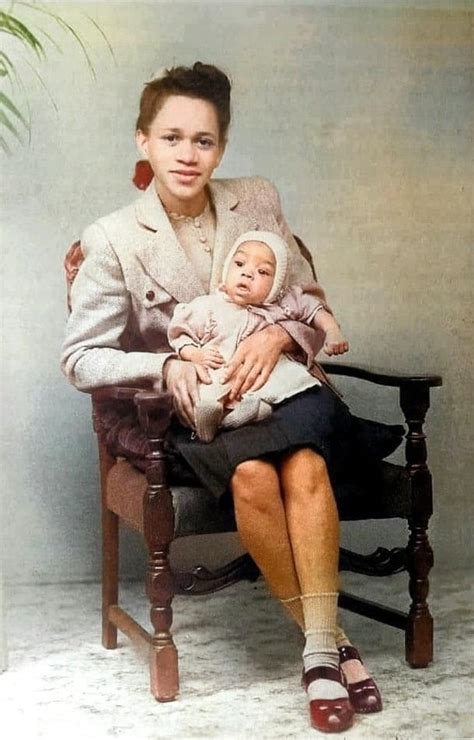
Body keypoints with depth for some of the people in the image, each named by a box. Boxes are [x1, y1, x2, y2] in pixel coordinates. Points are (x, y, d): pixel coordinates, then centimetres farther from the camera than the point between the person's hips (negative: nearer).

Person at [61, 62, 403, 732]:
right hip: (196, 411, -2)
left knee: (305, 466, -32)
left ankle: (318, 651, -26)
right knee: (252, 474, -33)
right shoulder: (114, 239, 0)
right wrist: (167, 367, -18)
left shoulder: (258, 203, 8)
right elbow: (81, 358, -1)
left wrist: (277, 336, -12)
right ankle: (331, 640, -19)